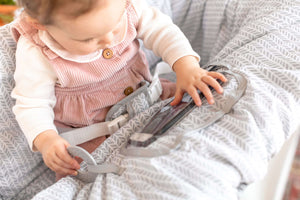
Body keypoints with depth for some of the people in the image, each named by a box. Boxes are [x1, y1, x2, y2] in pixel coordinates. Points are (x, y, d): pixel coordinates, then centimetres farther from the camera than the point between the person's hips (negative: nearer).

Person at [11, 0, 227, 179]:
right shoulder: (35, 54, -28)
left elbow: (161, 30, -13)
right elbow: (32, 105, -19)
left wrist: (186, 66, -31)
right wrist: (46, 139, -39)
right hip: (87, 127, -3)